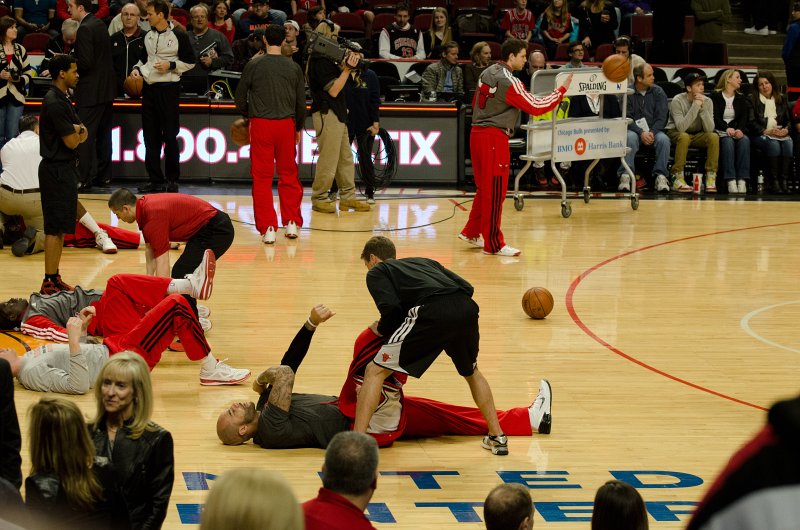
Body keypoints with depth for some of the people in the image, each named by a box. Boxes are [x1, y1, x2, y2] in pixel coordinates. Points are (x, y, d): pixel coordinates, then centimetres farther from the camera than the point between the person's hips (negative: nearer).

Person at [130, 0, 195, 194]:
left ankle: (172, 179, 5)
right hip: (148, 88, 6)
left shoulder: (178, 36, -5)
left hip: (168, 89, -6)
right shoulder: (148, 36, 11)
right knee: (150, 136, 5)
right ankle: (155, 180, 10)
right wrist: (137, 68, 5)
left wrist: (170, 65, -14)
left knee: (170, 136, -3)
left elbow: (190, 62, -1)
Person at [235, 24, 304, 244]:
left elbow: (240, 97, 4)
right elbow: (301, 102, 9)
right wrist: (299, 127, 22)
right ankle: (292, 223, 13)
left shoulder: (253, 66, -3)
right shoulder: (294, 68, 3)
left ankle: (267, 228, -2)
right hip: (286, 124, 2)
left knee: (262, 178, 2)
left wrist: (246, 115, 24)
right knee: (289, 175, 13)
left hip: (261, 124, -2)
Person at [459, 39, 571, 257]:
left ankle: (471, 232, 28)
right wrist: (562, 90, -7)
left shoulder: (487, 73, 10)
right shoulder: (509, 82, -16)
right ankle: (493, 244, 2)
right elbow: (535, 107, -14)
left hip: (477, 133, 9)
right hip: (494, 138, -9)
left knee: (485, 188, 20)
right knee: (495, 191, -2)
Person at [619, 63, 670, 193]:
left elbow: (662, 117, 0)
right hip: (634, 130, -1)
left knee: (663, 139, -31)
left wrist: (652, 132, -17)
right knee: (630, 138, -35)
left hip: (654, 131, 1)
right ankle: (625, 176, -36)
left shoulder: (658, 92, 5)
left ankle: (661, 176, -30)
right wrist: (641, 133, -20)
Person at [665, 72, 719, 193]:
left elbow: (709, 129, -17)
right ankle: (678, 179, -31)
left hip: (697, 135, 4)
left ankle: (711, 178, -21)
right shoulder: (678, 101, -19)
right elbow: (681, 127, -31)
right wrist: (695, 106, -32)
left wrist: (703, 108, -28)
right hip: (675, 133, -4)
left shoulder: (707, 101, -8)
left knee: (714, 137, -25)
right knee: (684, 137, -37)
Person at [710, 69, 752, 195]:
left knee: (745, 140, -31)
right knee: (728, 141, -36)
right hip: (720, 131, -3)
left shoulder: (741, 98, 18)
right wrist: (727, 128, -25)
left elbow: (744, 117, 5)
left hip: (737, 131, 3)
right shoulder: (716, 96, 6)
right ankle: (731, 181, -45)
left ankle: (742, 180, -39)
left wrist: (740, 130, -17)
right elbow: (715, 117, -6)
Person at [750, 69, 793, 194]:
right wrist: (766, 132, -15)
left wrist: (786, 130, -5)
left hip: (780, 134, 3)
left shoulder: (781, 100, 19)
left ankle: (783, 180, -32)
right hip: (759, 136, -3)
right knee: (773, 144, -35)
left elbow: (788, 119, 17)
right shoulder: (752, 100, 7)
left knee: (788, 143, -31)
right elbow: (751, 123, -3)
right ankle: (773, 182, -33)